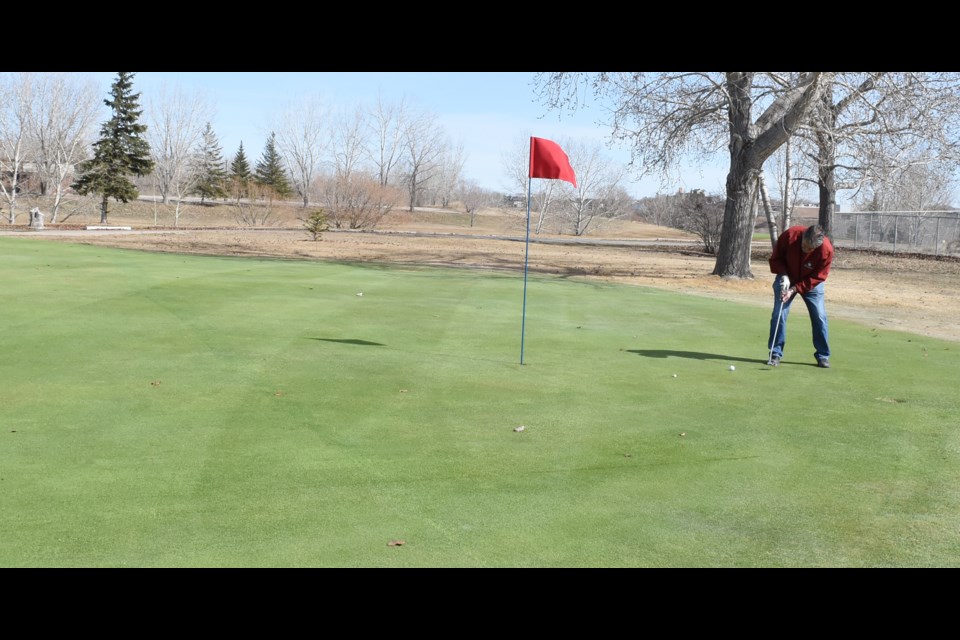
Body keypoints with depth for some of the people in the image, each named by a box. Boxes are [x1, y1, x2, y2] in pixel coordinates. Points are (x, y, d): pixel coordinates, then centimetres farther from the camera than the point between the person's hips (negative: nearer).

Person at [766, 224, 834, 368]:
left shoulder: (826, 250, -31)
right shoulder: (789, 235, -29)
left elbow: (818, 277, -20)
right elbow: (775, 258, -12)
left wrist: (795, 289, -27)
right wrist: (783, 275, -27)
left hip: (811, 283, 0)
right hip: (786, 279, 0)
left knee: (819, 316, -4)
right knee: (779, 314, -8)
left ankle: (823, 356, 8)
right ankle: (775, 354, 1)